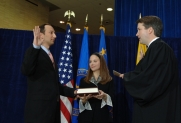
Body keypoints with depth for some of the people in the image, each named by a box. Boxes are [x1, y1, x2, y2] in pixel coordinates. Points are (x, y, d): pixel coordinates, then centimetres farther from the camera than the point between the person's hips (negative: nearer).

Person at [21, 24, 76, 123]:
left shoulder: (51, 56, 19)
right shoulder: (35, 53, -5)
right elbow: (26, 70, -26)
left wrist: (73, 92, 12)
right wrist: (35, 46, -33)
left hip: (53, 106, 8)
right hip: (39, 107, -8)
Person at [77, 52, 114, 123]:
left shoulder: (109, 81, 1)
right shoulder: (83, 80, 6)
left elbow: (112, 99, -3)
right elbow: (80, 102, 4)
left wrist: (104, 96, -23)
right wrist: (84, 99, -17)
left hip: (103, 117, -1)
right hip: (86, 117, 1)